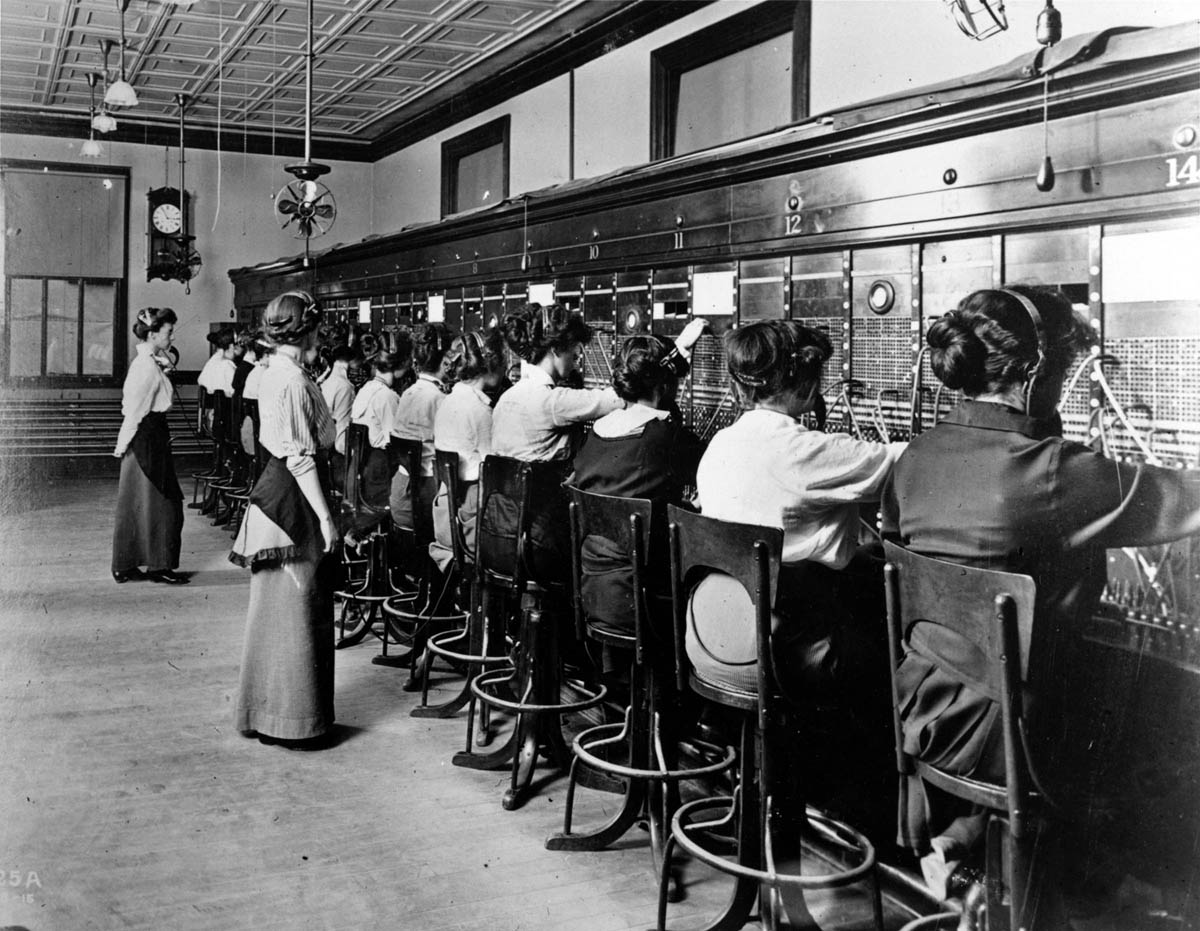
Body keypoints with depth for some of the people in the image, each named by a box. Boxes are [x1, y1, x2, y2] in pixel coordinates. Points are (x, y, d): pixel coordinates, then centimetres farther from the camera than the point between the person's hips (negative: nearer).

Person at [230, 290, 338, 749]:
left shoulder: (276, 374, 13)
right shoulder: (294, 380, -17)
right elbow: (301, 457, -21)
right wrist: (324, 516, -19)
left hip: (277, 491, 10)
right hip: (295, 500, -10)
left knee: (278, 607, 17)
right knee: (295, 608, -2)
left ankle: (267, 711, 29)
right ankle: (293, 721, 8)